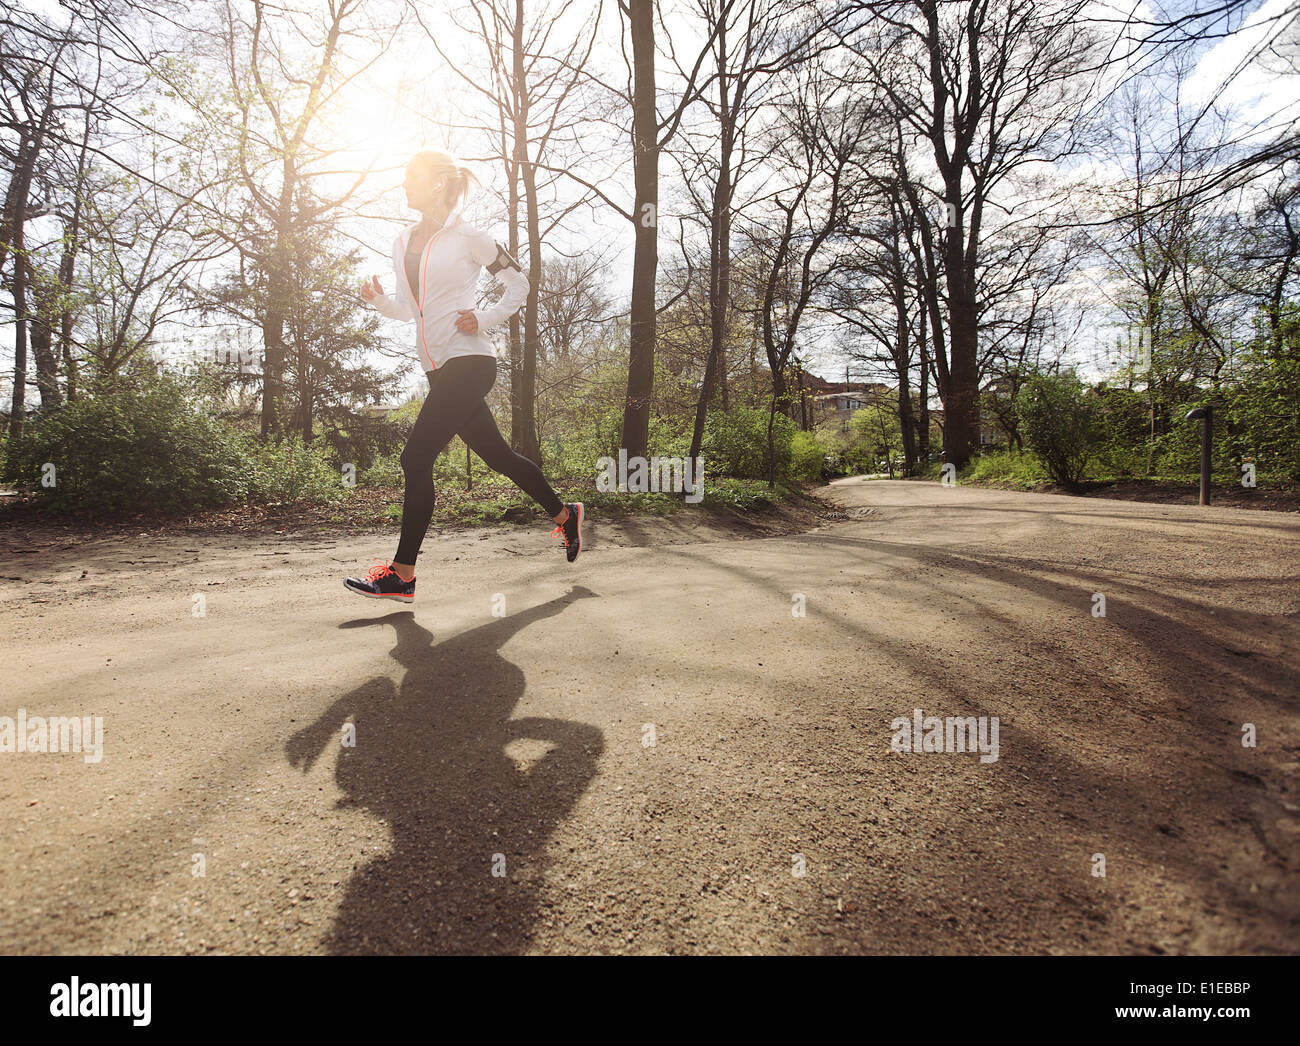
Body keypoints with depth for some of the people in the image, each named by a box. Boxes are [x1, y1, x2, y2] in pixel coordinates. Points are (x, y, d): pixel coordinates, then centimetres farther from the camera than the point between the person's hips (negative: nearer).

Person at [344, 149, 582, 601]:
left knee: (415, 459, -12)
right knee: (496, 455, 13)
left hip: (468, 362, -8)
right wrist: (378, 299, 1)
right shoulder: (403, 242, 17)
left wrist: (485, 318, -7)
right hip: (439, 369, 8)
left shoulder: (468, 237, -3)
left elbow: (519, 282, 5)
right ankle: (563, 513, 32)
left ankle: (402, 575, -7)